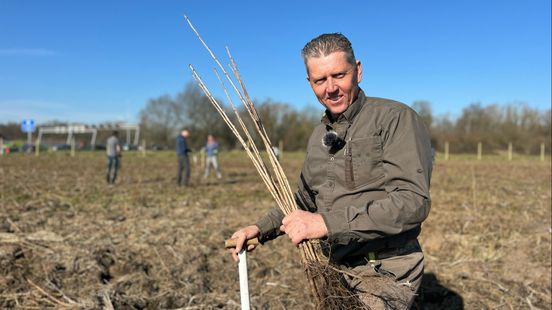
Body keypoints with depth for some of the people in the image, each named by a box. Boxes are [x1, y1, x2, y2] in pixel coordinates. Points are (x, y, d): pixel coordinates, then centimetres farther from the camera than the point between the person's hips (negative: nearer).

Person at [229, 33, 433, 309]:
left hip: (385, 275, -6)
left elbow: (413, 201, -23)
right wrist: (261, 229, 8)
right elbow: (305, 200, 21)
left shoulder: (395, 118, -12)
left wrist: (328, 222, -27)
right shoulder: (319, 136, 11)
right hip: (333, 271, 6)